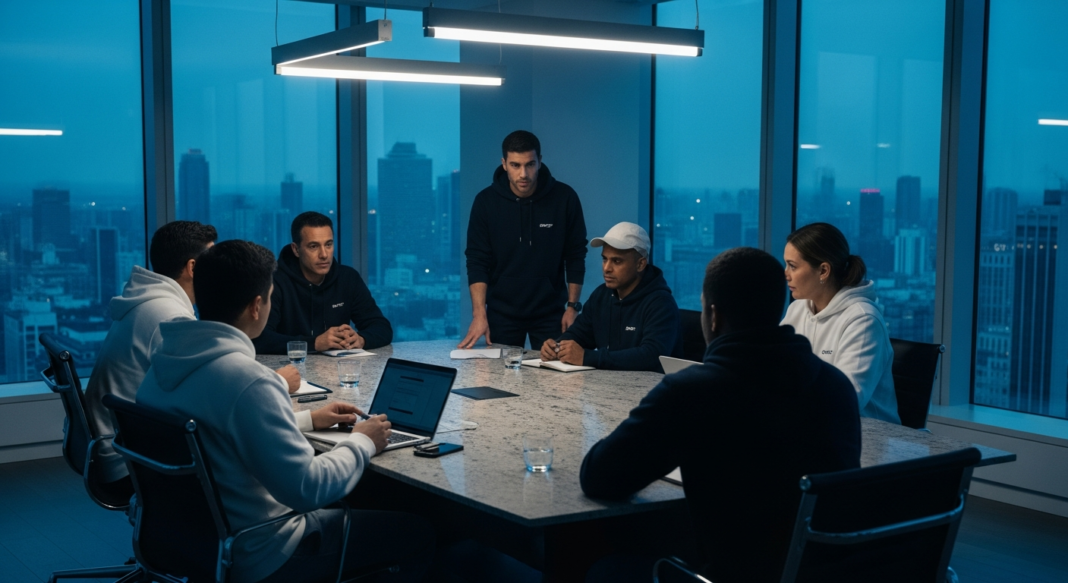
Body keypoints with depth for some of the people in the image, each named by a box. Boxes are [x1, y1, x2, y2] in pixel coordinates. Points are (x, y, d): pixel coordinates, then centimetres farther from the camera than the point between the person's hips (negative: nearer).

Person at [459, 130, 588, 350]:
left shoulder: (564, 198, -8)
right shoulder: (486, 201, -7)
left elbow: (576, 256, 0)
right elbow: (477, 261, -6)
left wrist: (573, 306, -3)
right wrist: (479, 314, -15)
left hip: (550, 314, 0)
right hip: (502, 315, 0)